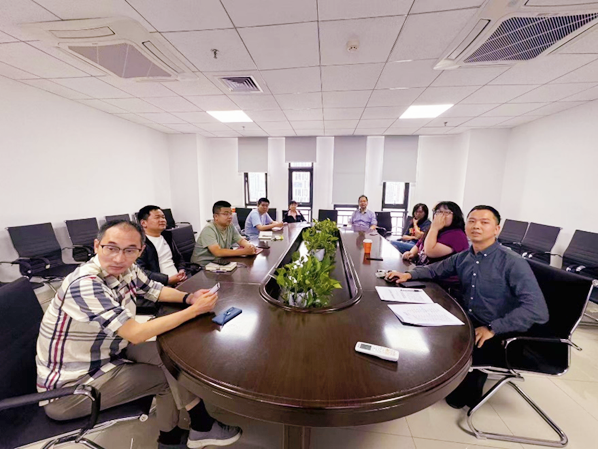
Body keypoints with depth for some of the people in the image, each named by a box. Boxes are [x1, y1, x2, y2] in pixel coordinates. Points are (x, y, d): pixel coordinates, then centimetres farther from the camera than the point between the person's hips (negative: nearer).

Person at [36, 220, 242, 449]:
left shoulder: (127, 270, -9)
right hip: (69, 388, -7)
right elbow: (136, 334, -33)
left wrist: (189, 298, -13)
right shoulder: (85, 284, -32)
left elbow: (155, 289, 7)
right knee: (168, 377, -7)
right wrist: (194, 310, -29)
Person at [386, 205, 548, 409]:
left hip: (498, 335, -5)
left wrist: (493, 328, -28)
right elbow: (435, 269, 16)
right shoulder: (462, 258, 1)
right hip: (467, 324, 6)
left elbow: (537, 309, -23)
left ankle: (465, 393, 15)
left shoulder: (513, 262, -16)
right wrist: (409, 274, -1)